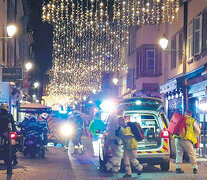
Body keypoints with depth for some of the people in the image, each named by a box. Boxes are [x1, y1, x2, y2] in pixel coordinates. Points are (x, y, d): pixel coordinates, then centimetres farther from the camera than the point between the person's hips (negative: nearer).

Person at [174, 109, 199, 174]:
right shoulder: (192, 121, 7)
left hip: (177, 138, 3)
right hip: (186, 139, -3)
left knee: (179, 153, 11)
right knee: (191, 154, 7)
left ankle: (178, 168, 7)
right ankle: (195, 168, 8)